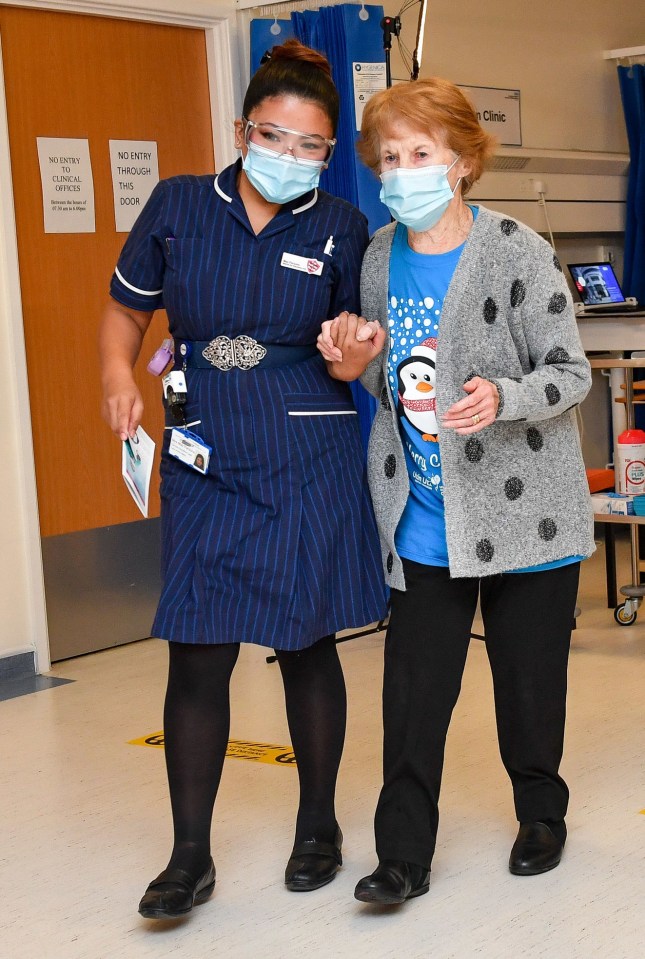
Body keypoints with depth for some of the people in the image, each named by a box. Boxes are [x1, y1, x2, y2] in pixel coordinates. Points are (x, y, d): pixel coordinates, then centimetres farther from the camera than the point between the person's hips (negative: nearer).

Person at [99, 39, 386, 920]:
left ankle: (318, 826, 28)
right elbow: (128, 308, 12)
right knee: (197, 656, 0)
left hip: (310, 464, -1)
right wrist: (118, 374, -7)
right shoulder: (178, 207, 1)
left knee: (307, 646, 8)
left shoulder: (340, 230, 0)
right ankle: (191, 856, 12)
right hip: (204, 466, 1)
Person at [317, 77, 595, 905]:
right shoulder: (380, 260, 5)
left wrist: (502, 397, -30)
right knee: (414, 689, 2)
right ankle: (403, 854, 11)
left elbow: (570, 372, -11)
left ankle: (541, 815, 33)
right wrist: (356, 366, -4)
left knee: (530, 678, 10)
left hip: (521, 510, -3)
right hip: (424, 521, 4)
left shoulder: (518, 253, -11)